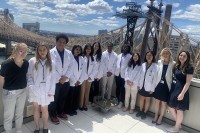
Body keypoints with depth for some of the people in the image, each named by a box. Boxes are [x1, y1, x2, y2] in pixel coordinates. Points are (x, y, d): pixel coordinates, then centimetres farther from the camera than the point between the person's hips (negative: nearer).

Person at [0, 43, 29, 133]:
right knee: (9, 115, 12)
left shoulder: (26, 63, -7)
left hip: (22, 91, 5)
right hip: (9, 92, -4)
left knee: (20, 113, 21)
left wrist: (23, 87, 11)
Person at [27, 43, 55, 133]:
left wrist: (51, 91, -4)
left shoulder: (51, 63, 2)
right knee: (36, 108, 11)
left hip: (46, 90, 1)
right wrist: (31, 87, -12)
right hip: (35, 90, 0)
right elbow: (29, 75, -1)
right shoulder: (32, 61, -3)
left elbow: (53, 78, 1)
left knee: (45, 109, 7)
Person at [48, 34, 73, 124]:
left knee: (63, 98, 18)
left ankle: (60, 112, 40)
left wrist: (66, 76, -11)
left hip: (66, 81, 5)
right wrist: (59, 78, -15)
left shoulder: (69, 53, 5)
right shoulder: (51, 52, -9)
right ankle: (52, 114, 30)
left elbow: (71, 66, 2)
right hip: (55, 81, -4)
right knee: (54, 99, 9)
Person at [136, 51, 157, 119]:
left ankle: (145, 112, 28)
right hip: (142, 85, 4)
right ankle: (140, 111, 32)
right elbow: (140, 75, 4)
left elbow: (155, 78, -11)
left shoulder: (155, 66, -12)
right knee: (141, 98, 16)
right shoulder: (143, 64, 1)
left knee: (147, 100, 12)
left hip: (149, 87, -3)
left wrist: (152, 88, -11)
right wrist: (139, 84, 4)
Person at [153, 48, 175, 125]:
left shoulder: (173, 64, -8)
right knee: (157, 101, 14)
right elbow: (157, 73, 6)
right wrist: (155, 83, 4)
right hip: (159, 84, 3)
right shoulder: (159, 62, 2)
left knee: (164, 103, 10)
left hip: (166, 86, -3)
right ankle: (156, 116, 33)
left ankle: (160, 118, 29)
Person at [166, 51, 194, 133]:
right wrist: (172, 88, 0)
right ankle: (178, 124, 37)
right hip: (175, 89, 7)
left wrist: (182, 94, -19)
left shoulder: (189, 67, -12)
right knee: (171, 108, 14)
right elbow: (175, 78, 10)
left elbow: (188, 83, -15)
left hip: (182, 90, -7)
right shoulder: (176, 66, 8)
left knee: (179, 110, 8)